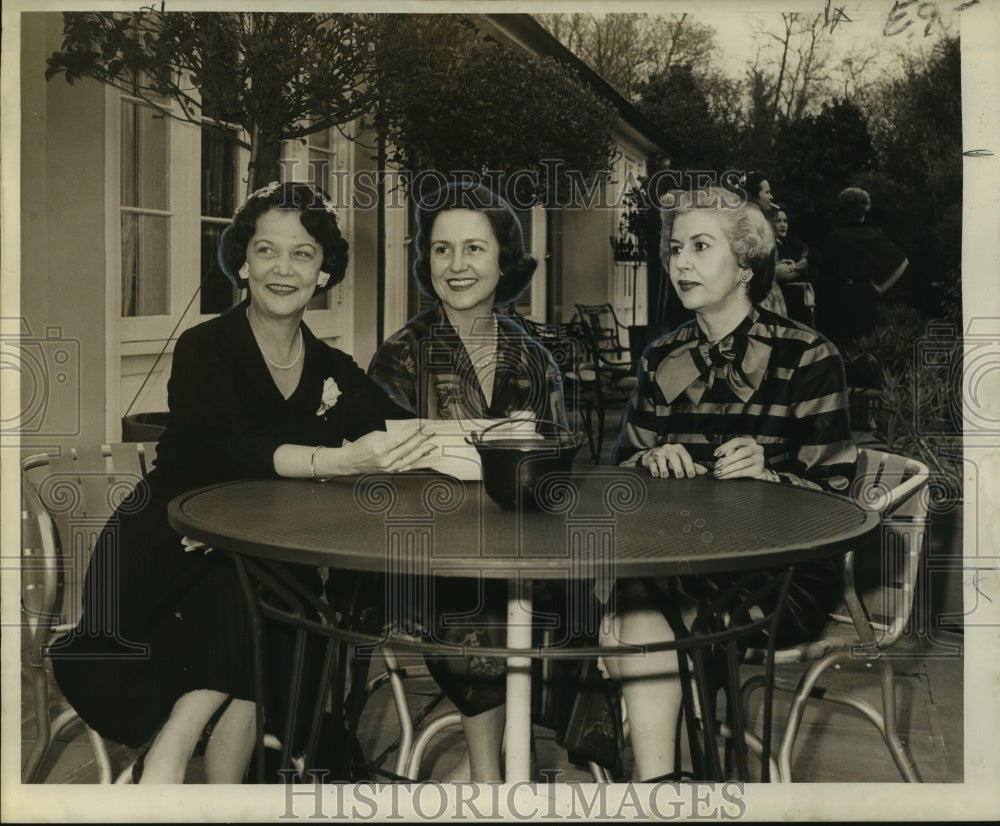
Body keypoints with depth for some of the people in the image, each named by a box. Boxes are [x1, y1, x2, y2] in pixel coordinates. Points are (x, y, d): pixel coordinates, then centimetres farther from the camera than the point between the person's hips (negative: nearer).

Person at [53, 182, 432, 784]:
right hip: (170, 559, -3)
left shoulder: (331, 371, 7)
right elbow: (238, 450, -25)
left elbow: (405, 434, -8)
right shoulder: (205, 351, -7)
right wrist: (347, 460, -40)